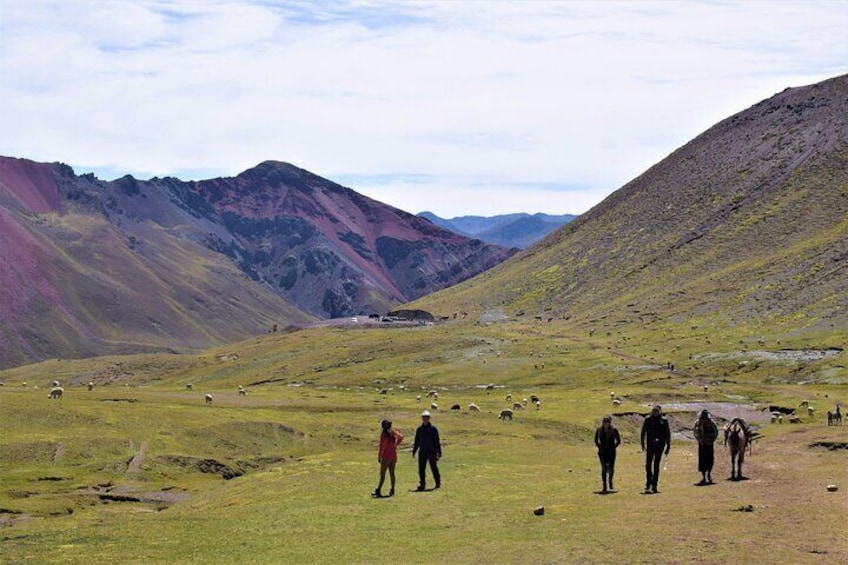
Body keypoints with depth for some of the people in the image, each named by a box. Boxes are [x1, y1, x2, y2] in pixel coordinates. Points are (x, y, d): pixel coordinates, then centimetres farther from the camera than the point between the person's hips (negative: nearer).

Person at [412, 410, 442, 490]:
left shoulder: (433, 429, -3)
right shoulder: (419, 429, 9)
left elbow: (437, 441, -3)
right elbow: (417, 441, 15)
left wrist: (439, 452, -7)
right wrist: (414, 451, 12)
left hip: (432, 452, -4)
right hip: (422, 452, 4)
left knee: (434, 468, 2)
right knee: (421, 469, 1)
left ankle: (438, 483, 16)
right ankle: (422, 484, 5)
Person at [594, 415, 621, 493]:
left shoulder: (614, 430, -3)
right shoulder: (599, 430, 0)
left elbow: (618, 441, 7)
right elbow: (596, 440, 14)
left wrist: (613, 447, -1)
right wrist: (599, 447, 3)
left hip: (611, 452, 0)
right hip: (602, 452, 0)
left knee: (611, 469, -2)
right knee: (604, 468, -6)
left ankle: (610, 482, 30)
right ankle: (604, 487, -2)